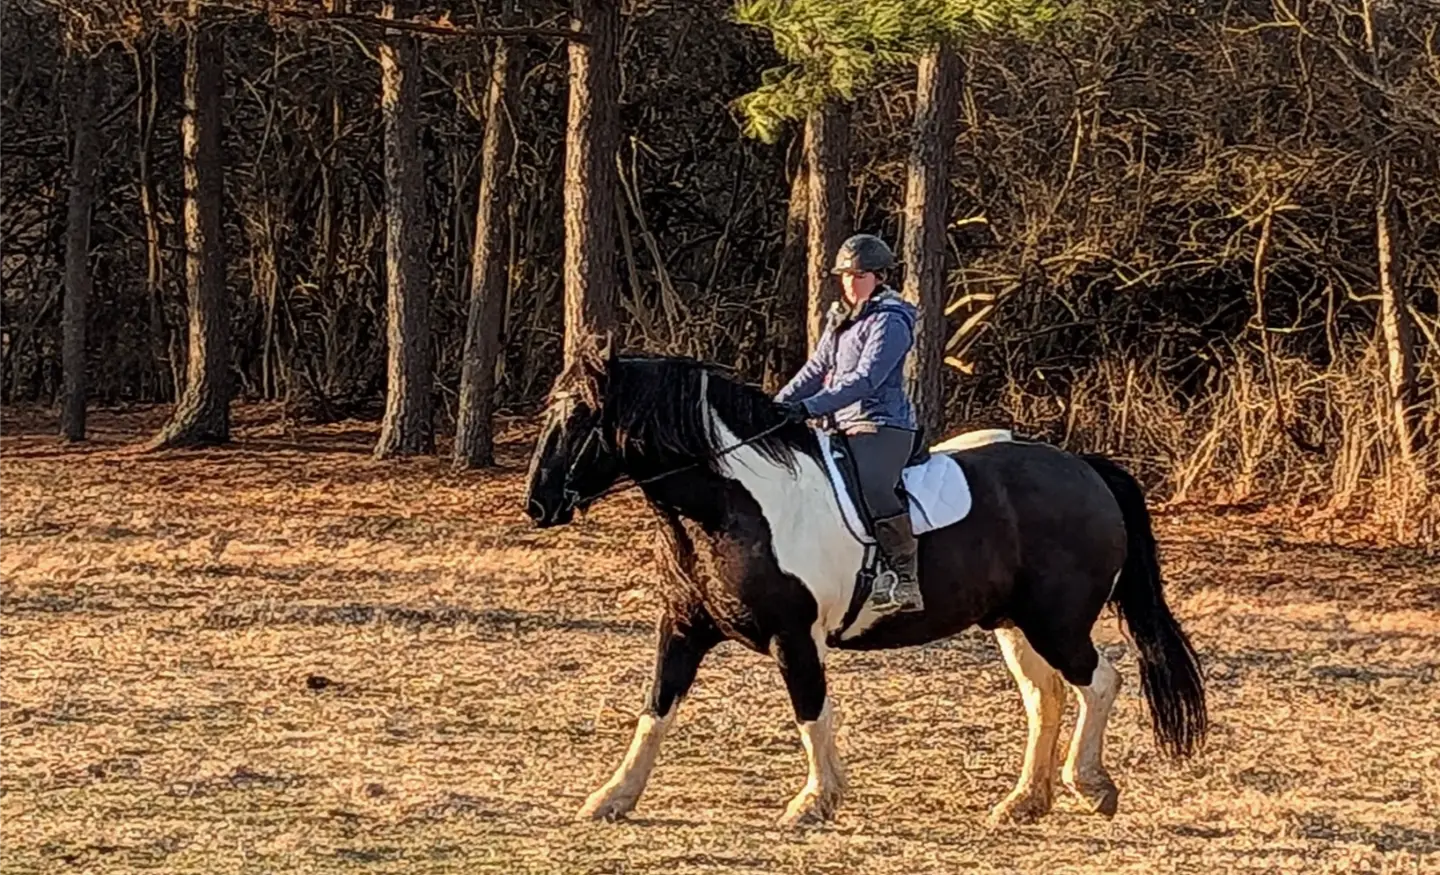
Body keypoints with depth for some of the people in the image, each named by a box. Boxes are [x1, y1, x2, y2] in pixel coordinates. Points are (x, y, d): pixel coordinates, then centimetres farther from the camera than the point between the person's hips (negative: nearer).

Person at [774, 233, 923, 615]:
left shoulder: (890, 321, -10)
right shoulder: (841, 319, 18)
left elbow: (865, 379, -21)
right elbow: (817, 369, 19)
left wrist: (811, 407, -29)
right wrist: (778, 405, 5)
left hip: (883, 426, -10)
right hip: (846, 427, 10)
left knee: (871, 484, -35)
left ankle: (906, 579, -34)